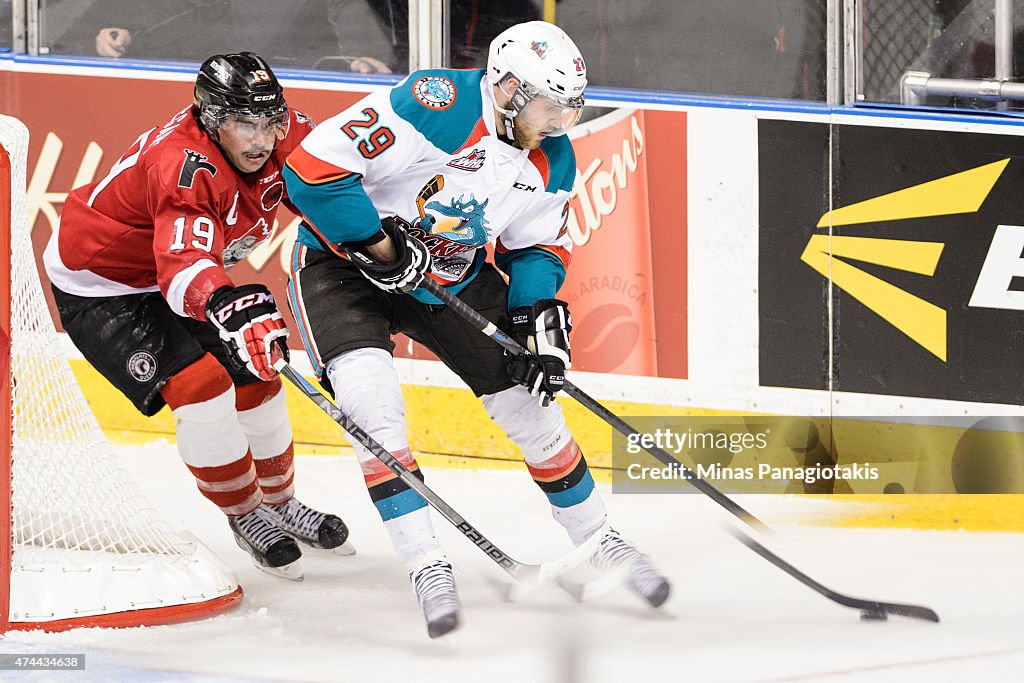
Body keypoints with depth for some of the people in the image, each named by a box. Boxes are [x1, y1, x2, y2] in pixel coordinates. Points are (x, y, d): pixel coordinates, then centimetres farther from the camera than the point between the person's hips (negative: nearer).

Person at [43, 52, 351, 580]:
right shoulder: (185, 166, -39)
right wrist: (229, 306, -72)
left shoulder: (280, 135, -15)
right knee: (203, 387, -21)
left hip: (173, 273, 8)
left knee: (255, 377, 10)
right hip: (99, 285, -8)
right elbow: (184, 264, -54)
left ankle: (279, 502, 33)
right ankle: (244, 516, 0)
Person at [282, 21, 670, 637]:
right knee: (372, 401, -27)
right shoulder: (434, 106, -30)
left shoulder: (552, 159, -6)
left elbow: (538, 246, 9)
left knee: (528, 400, 3)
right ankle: (427, 567, -20)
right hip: (345, 261, -6)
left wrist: (541, 314, -9)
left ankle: (600, 541, 22)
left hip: (454, 276, 6)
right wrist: (382, 245, -28)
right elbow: (313, 168, -32)